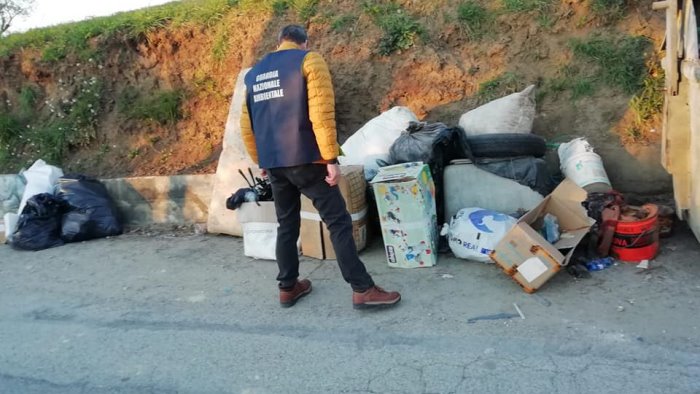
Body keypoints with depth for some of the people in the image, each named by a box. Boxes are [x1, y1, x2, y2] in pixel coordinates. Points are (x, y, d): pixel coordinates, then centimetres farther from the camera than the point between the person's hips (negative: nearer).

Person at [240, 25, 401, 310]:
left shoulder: (254, 74, 17)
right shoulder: (309, 61, -1)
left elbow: (246, 126, 18)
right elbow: (321, 113, -14)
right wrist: (331, 158, -14)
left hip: (273, 163, 6)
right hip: (305, 160, -6)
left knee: (286, 226, 17)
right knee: (339, 222, -2)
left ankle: (288, 288, 23)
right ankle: (363, 290, -2)